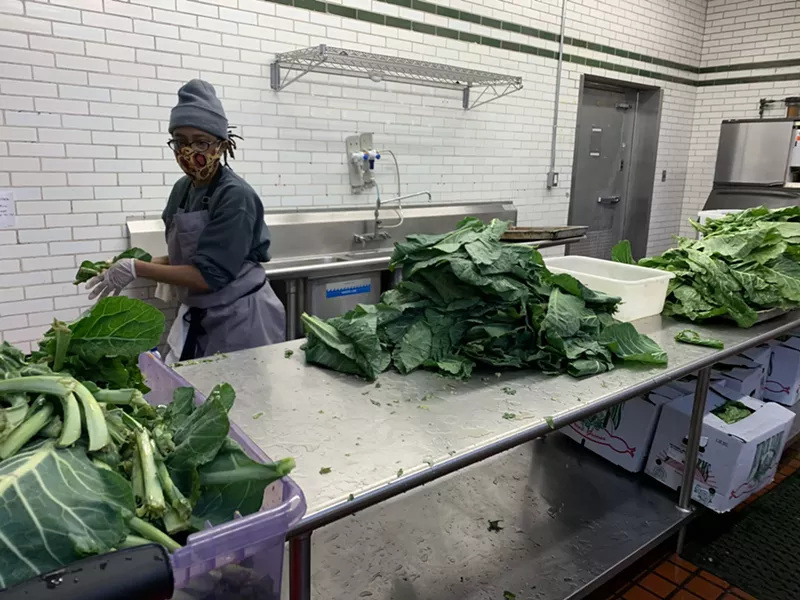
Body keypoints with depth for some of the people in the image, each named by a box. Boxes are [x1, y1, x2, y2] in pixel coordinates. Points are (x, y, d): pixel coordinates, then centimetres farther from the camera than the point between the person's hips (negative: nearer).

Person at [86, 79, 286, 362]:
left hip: (241, 320, -7)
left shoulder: (236, 197, -20)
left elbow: (208, 275, -23)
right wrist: (130, 267, -2)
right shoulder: (183, 189, 4)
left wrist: (138, 269, -19)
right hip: (197, 317, 7)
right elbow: (184, 257, 12)